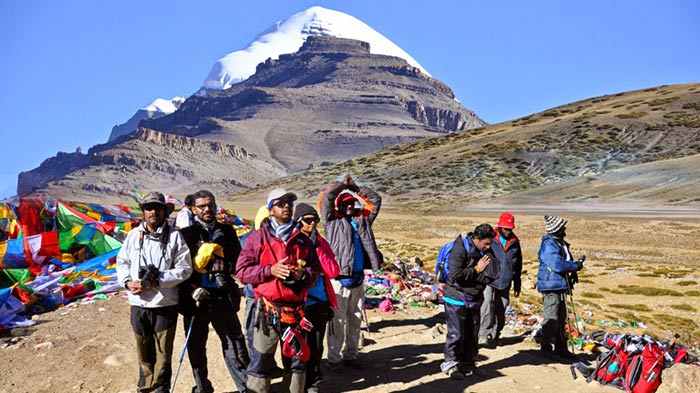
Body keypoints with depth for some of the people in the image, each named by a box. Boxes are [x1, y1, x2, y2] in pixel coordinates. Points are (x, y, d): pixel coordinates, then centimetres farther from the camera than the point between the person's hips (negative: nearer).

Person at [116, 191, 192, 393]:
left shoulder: (175, 236, -6)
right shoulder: (134, 235, 5)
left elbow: (184, 269, -9)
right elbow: (122, 262, 12)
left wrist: (154, 282, -16)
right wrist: (128, 282, -7)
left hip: (164, 305, -3)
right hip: (138, 304, 3)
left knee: (163, 354, 6)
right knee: (144, 352, 16)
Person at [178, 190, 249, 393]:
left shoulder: (227, 231, 8)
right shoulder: (186, 233, 0)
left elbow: (237, 258, 14)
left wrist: (228, 271, -5)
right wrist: (192, 289, -13)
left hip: (224, 297, 1)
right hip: (196, 298, -1)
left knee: (235, 344, 6)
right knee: (196, 348, 10)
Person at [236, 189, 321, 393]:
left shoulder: (302, 239, 12)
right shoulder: (258, 237, 2)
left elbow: (315, 269, 14)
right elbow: (242, 271, -2)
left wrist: (303, 274, -8)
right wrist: (270, 270, -14)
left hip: (296, 310, 4)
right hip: (268, 310, -4)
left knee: (297, 361, 14)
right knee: (260, 363, -1)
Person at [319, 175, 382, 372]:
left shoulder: (362, 220, 15)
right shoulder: (333, 221, 2)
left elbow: (375, 200, 20)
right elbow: (327, 196, -7)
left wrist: (355, 188, 16)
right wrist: (343, 185, 8)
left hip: (358, 278, 5)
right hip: (339, 278, -5)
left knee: (355, 319, 14)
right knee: (337, 320, -3)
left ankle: (351, 355, 26)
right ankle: (334, 358, 7)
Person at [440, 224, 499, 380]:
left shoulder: (485, 252, 4)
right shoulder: (460, 249, -18)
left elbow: (492, 275, 8)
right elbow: (455, 274, -26)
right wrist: (476, 269, -19)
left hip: (474, 299, 7)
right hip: (457, 297, -7)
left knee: (472, 333, 14)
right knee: (456, 333, -2)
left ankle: (468, 363, 28)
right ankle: (450, 364, 11)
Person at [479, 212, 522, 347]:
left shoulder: (515, 242, 8)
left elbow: (518, 265, 18)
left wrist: (517, 286, 19)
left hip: (505, 284, 4)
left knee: (500, 313, 10)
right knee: (487, 304, -24)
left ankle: (494, 336, 25)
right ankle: (484, 335, -20)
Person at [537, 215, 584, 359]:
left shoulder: (561, 243, 13)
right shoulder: (549, 245, -17)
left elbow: (566, 260, 24)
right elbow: (557, 265, -24)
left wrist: (575, 264, 3)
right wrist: (576, 266, -11)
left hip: (561, 285, 10)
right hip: (550, 285, -10)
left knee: (561, 319, 15)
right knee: (551, 319, -5)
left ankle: (560, 347, 25)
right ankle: (545, 347, 5)